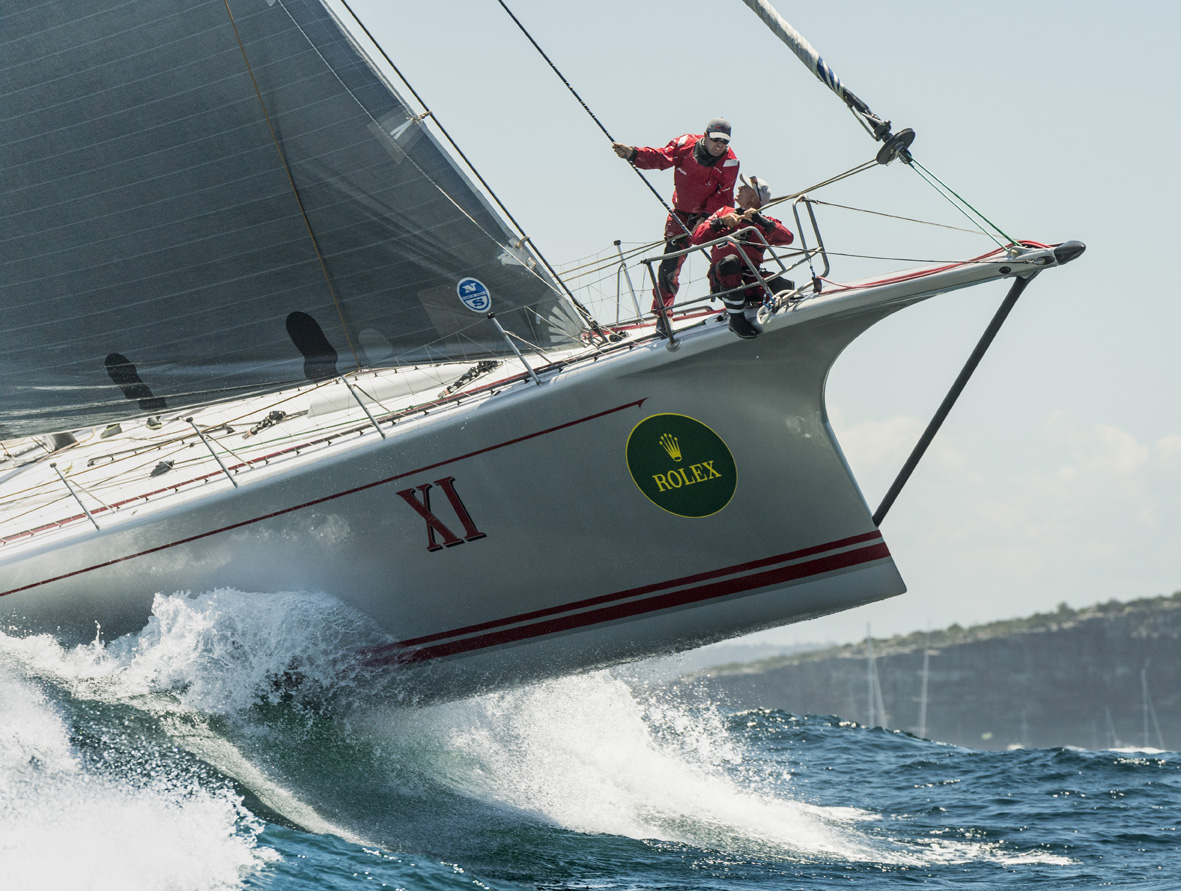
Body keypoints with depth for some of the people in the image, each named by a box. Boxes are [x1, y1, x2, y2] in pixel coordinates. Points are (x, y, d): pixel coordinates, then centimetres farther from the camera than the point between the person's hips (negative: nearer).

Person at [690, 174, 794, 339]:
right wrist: (721, 222, -5)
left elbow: (787, 238, -4)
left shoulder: (766, 223, 17)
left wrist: (759, 219, -11)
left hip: (750, 282, 0)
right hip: (722, 280, 0)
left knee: (785, 287, -29)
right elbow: (697, 238, 9)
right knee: (730, 261, -38)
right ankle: (736, 318, -24)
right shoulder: (724, 212, 19)